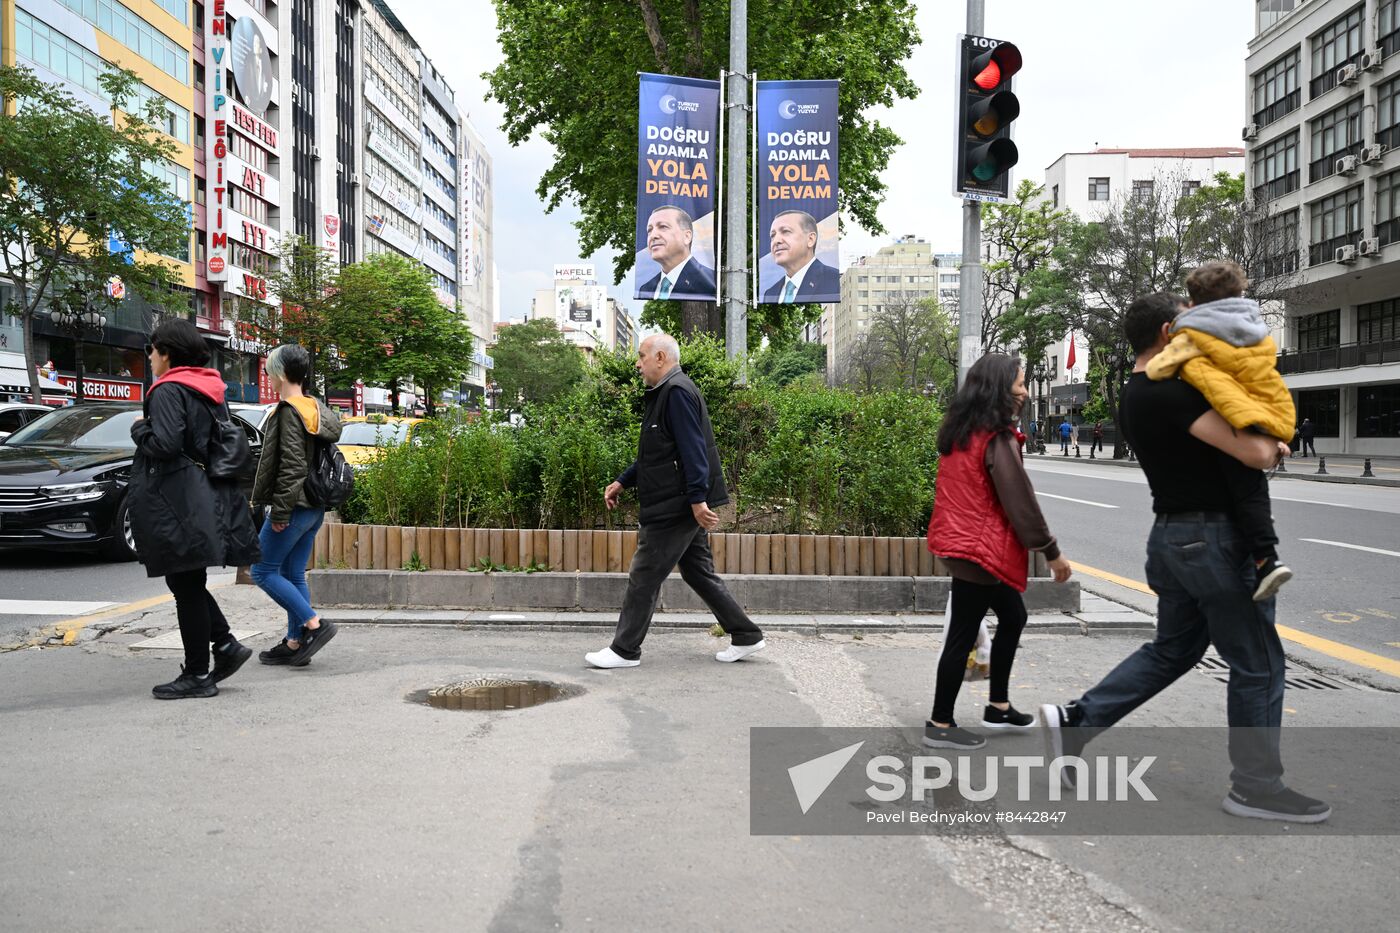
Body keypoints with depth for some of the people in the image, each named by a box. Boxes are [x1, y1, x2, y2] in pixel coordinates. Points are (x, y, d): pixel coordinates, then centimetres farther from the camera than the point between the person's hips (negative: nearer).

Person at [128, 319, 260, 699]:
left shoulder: (168, 391, -13)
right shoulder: (210, 390, 14)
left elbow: (164, 443, -24)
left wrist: (139, 428, -6)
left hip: (178, 503, -9)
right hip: (208, 495, 9)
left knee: (186, 587, -2)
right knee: (189, 583, 18)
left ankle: (197, 675, 5)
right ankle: (226, 645, 11)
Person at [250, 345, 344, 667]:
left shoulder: (289, 411, -15)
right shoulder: (316, 409, 13)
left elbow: (292, 465, -22)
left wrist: (280, 510, -19)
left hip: (294, 507, -9)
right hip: (314, 507, 9)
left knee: (263, 570, 1)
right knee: (294, 575, 13)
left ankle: (314, 624, -5)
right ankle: (295, 643, 16)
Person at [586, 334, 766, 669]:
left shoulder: (677, 391, -14)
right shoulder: (664, 393, 18)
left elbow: (693, 449, -22)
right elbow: (658, 453, 24)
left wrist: (697, 498, -27)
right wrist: (622, 482, 21)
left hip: (676, 506, -11)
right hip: (685, 505, 11)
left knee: (644, 577, -2)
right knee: (698, 572, 15)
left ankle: (625, 650, 7)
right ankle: (746, 636, 19)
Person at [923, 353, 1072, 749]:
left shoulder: (960, 431, 9)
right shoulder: (997, 439, -17)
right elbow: (1019, 501, -17)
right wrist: (1052, 552, -8)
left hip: (961, 540, 9)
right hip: (980, 549, -9)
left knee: (1012, 617, 20)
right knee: (963, 636, -1)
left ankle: (998, 708, 29)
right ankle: (940, 725, 9)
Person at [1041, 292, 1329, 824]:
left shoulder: (1133, 398, 12)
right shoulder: (1171, 394, -20)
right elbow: (1253, 453, -24)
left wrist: (1264, 445, 9)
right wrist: (1272, 445, -1)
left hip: (1173, 537, 10)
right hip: (1212, 539, -9)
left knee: (1172, 650, 19)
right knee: (1258, 664, 4)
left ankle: (1074, 723, 14)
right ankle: (1255, 787, 16)